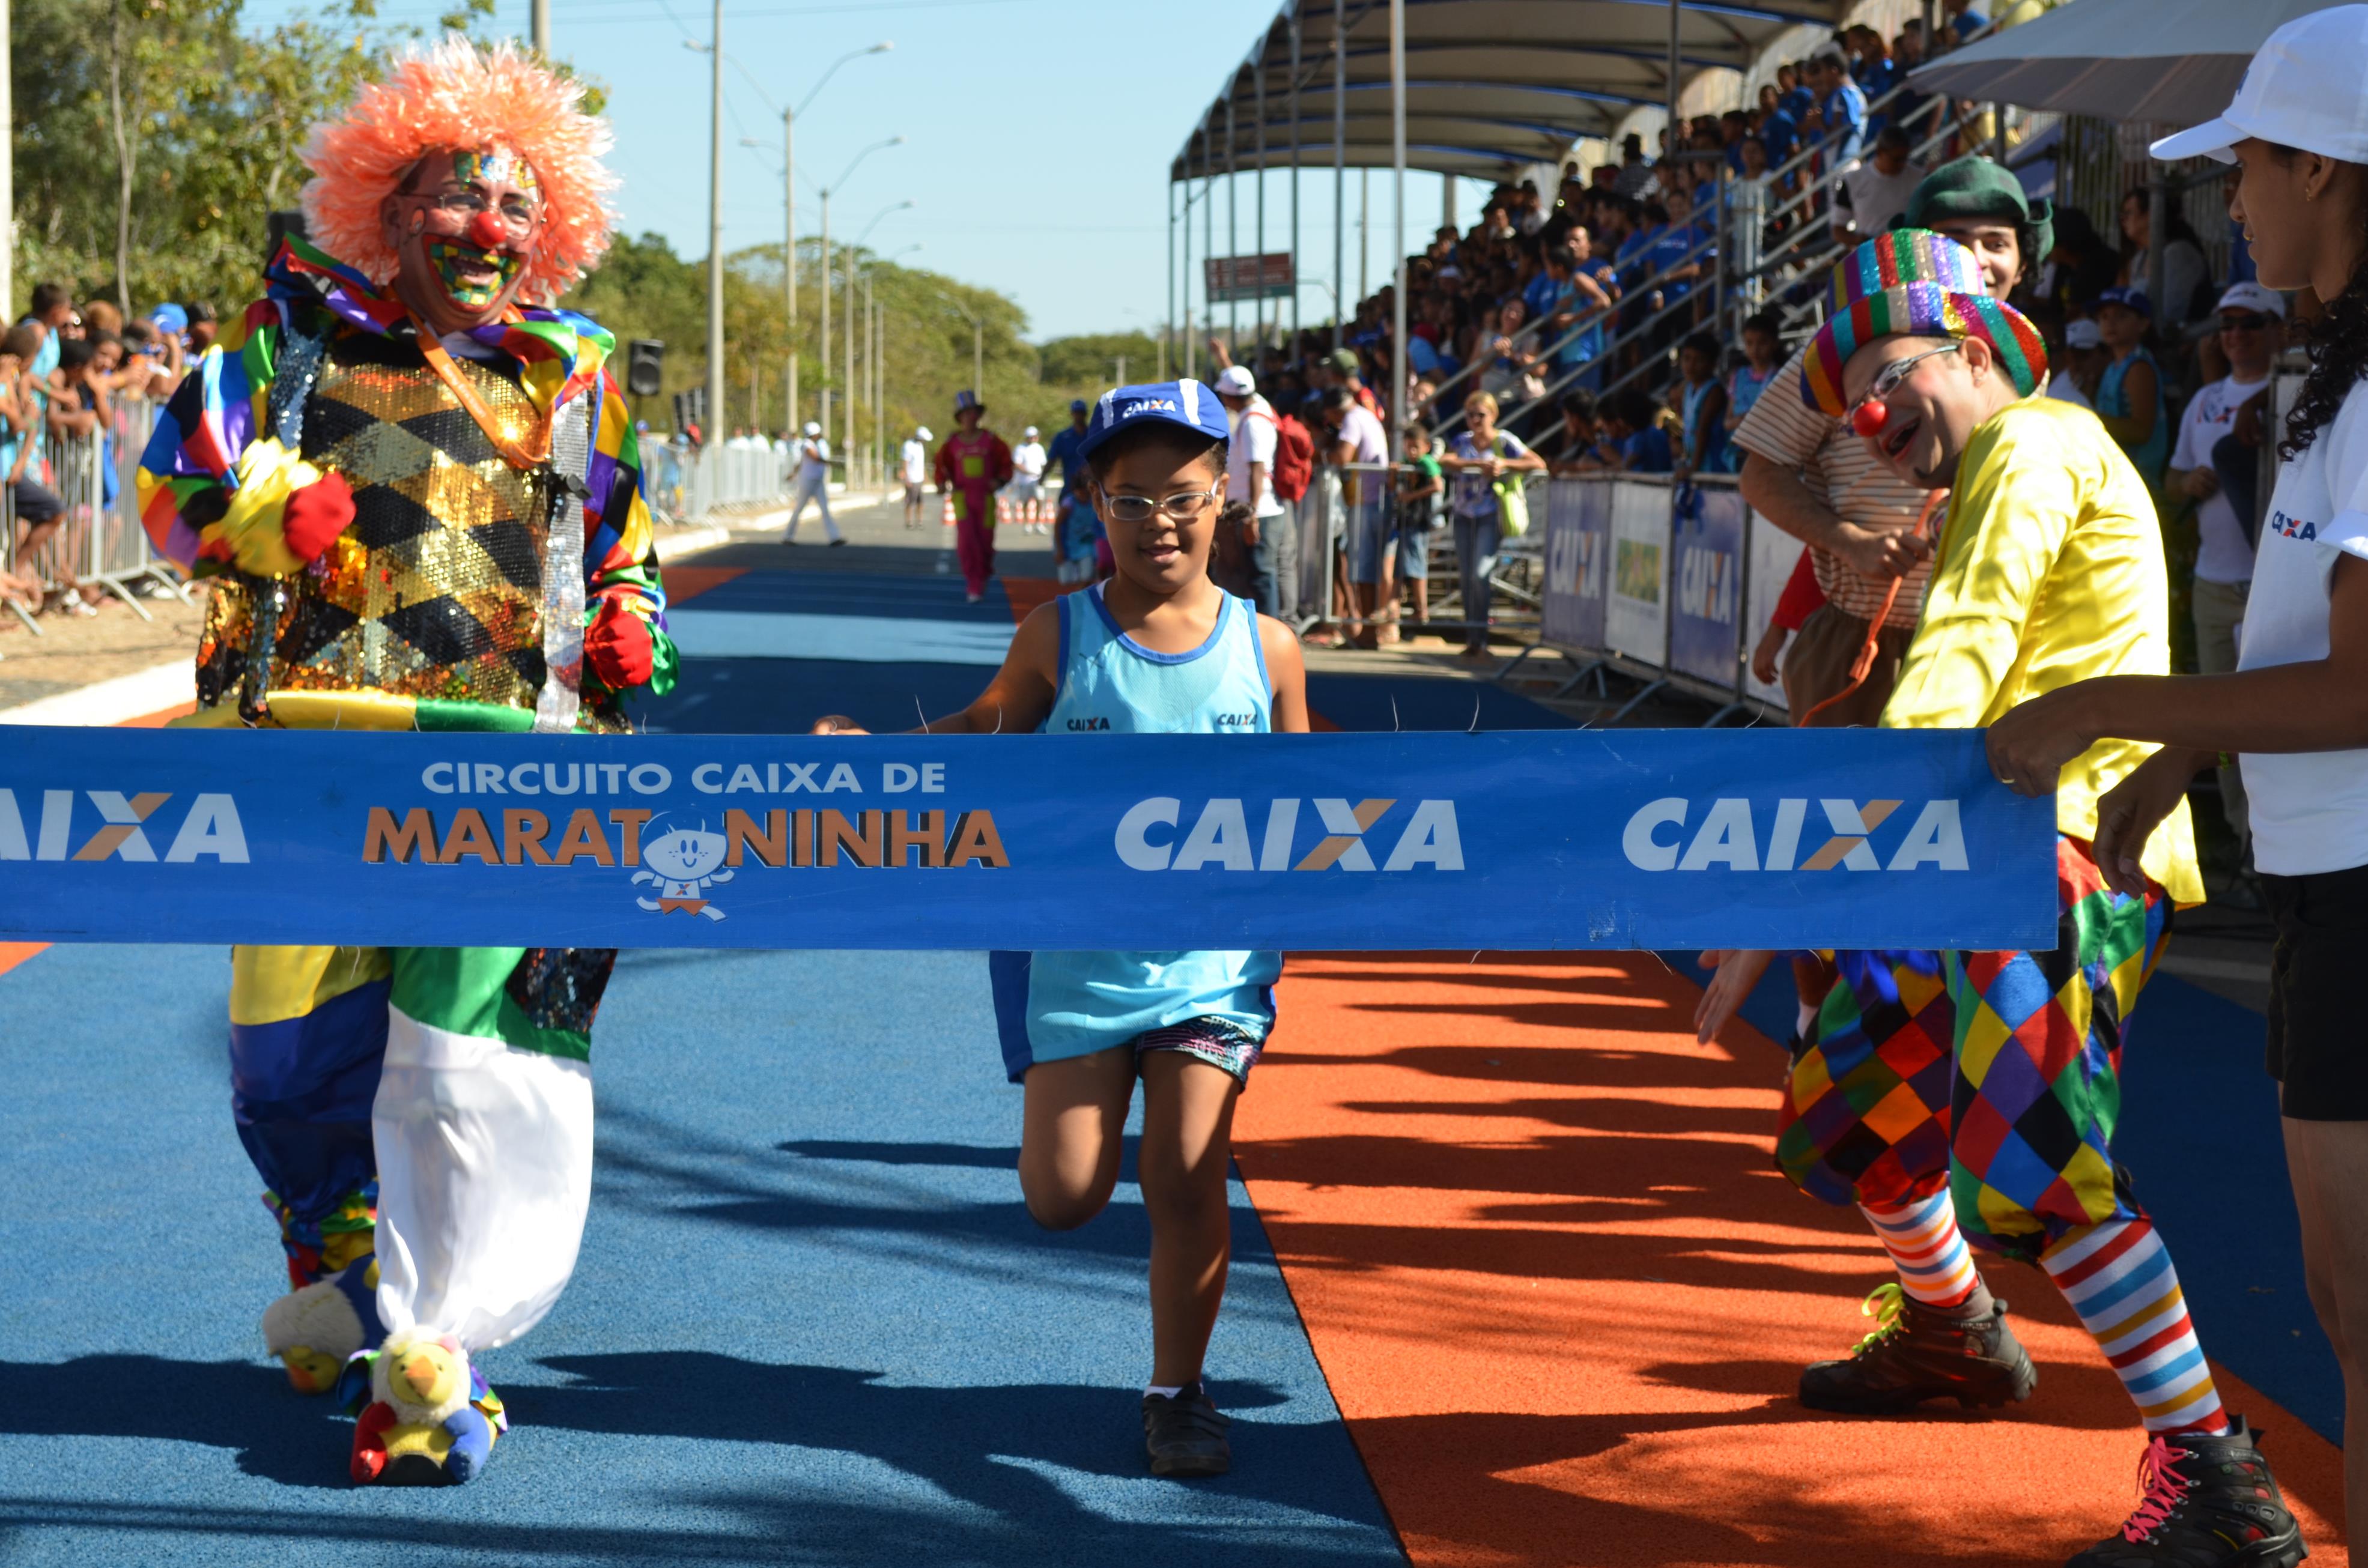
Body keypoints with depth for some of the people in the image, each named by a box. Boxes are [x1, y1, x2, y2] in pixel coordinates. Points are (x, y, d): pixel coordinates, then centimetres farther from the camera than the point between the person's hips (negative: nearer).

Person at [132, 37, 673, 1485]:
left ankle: (432, 1354, 2)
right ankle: (337, 1260, 32)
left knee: (477, 1066, -7)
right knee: (299, 1053, 4)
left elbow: (621, 544, 28)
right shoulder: (299, 337, 8)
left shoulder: (574, 378, 15)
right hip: (315, 750, -1)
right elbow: (174, 484, 4)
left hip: (511, 768, 1)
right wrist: (262, 505, -14)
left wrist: (629, 627, 10)